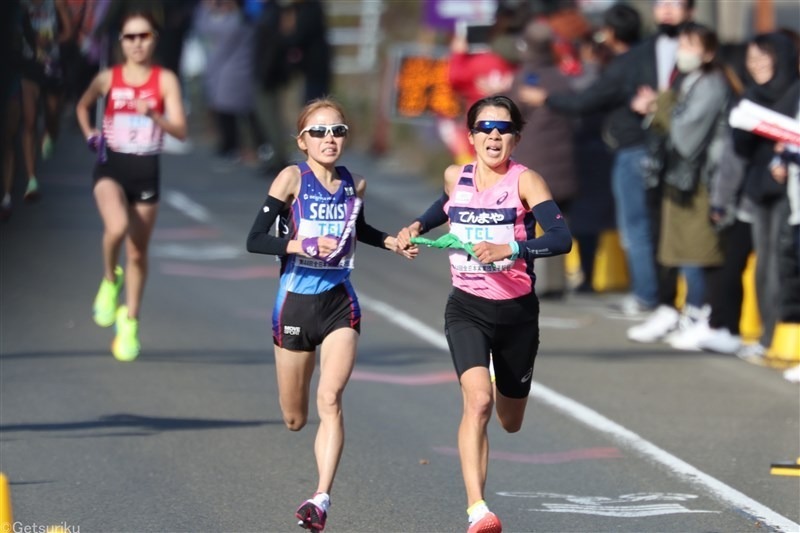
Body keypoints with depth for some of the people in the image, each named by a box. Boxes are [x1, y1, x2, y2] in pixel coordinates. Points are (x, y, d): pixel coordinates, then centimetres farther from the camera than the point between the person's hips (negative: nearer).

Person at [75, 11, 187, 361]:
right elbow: (82, 106, 22)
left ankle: (130, 323, 23)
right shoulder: (108, 79, 2)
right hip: (111, 165, -1)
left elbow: (180, 131, -10)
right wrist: (90, 135, 7)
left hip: (146, 170, 1)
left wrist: (153, 115, -26)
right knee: (117, 226, -29)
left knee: (137, 252, 7)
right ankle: (109, 281, 0)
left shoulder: (165, 80, -3)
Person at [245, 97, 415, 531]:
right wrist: (303, 245, -25)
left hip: (340, 302, 1)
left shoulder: (354, 184, 5)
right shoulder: (292, 178, -8)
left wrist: (394, 243, 11)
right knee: (294, 420, 10)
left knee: (330, 399, -19)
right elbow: (255, 239, -12)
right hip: (296, 302, -1)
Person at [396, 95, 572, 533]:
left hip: (517, 311, 0)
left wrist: (508, 249, -38)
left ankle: (502, 384, 57)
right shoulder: (455, 177, 1)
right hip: (467, 309, 1)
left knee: (510, 422, 17)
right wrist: (417, 226, 12)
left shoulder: (524, 181, -11)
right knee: (478, 401, -25)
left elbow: (561, 238, -26)